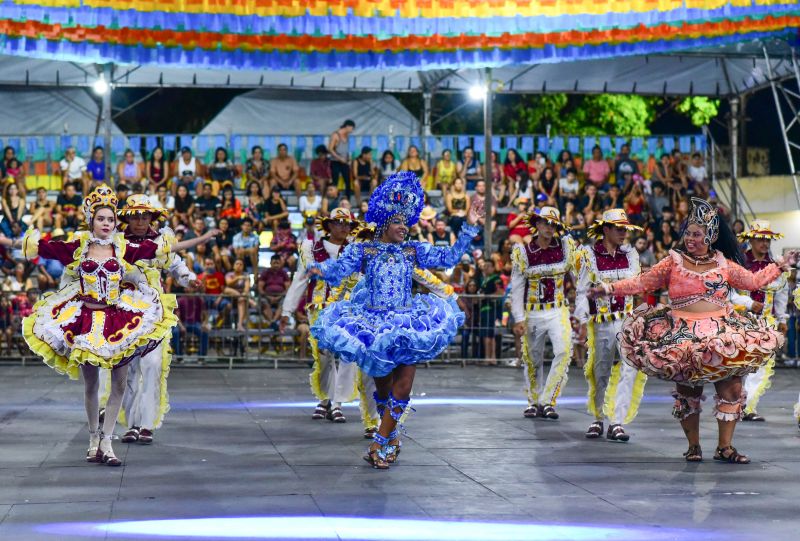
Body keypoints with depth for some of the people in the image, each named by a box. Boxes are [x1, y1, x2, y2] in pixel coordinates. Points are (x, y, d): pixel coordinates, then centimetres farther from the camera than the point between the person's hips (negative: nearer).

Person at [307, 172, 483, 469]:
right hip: (372, 324, -2)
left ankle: (380, 443, 2)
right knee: (383, 388, 8)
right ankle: (389, 435, 31)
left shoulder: (414, 251, 5)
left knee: (402, 389, -7)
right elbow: (338, 269, -13)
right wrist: (320, 269, -35)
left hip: (407, 323, 2)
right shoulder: (362, 250, -2)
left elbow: (450, 256, 3)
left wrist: (469, 227, -3)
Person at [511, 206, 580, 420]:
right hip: (532, 313, 0)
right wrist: (518, 319, -7)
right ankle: (534, 401, 27)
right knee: (533, 360, 8)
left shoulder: (566, 246, 0)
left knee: (564, 351, -19)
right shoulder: (522, 251, -3)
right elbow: (517, 287, -2)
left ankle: (547, 401, -11)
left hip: (558, 312, 0)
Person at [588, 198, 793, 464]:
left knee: (731, 387, -3)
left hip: (722, 335, 2)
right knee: (687, 392, 4)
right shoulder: (673, 262, 1)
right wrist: (608, 288, -9)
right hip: (683, 337, -2)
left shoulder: (724, 264, 8)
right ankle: (693, 445, 19)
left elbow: (754, 281, 17)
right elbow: (641, 283, 0)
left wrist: (781, 265, 12)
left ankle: (725, 446, 9)